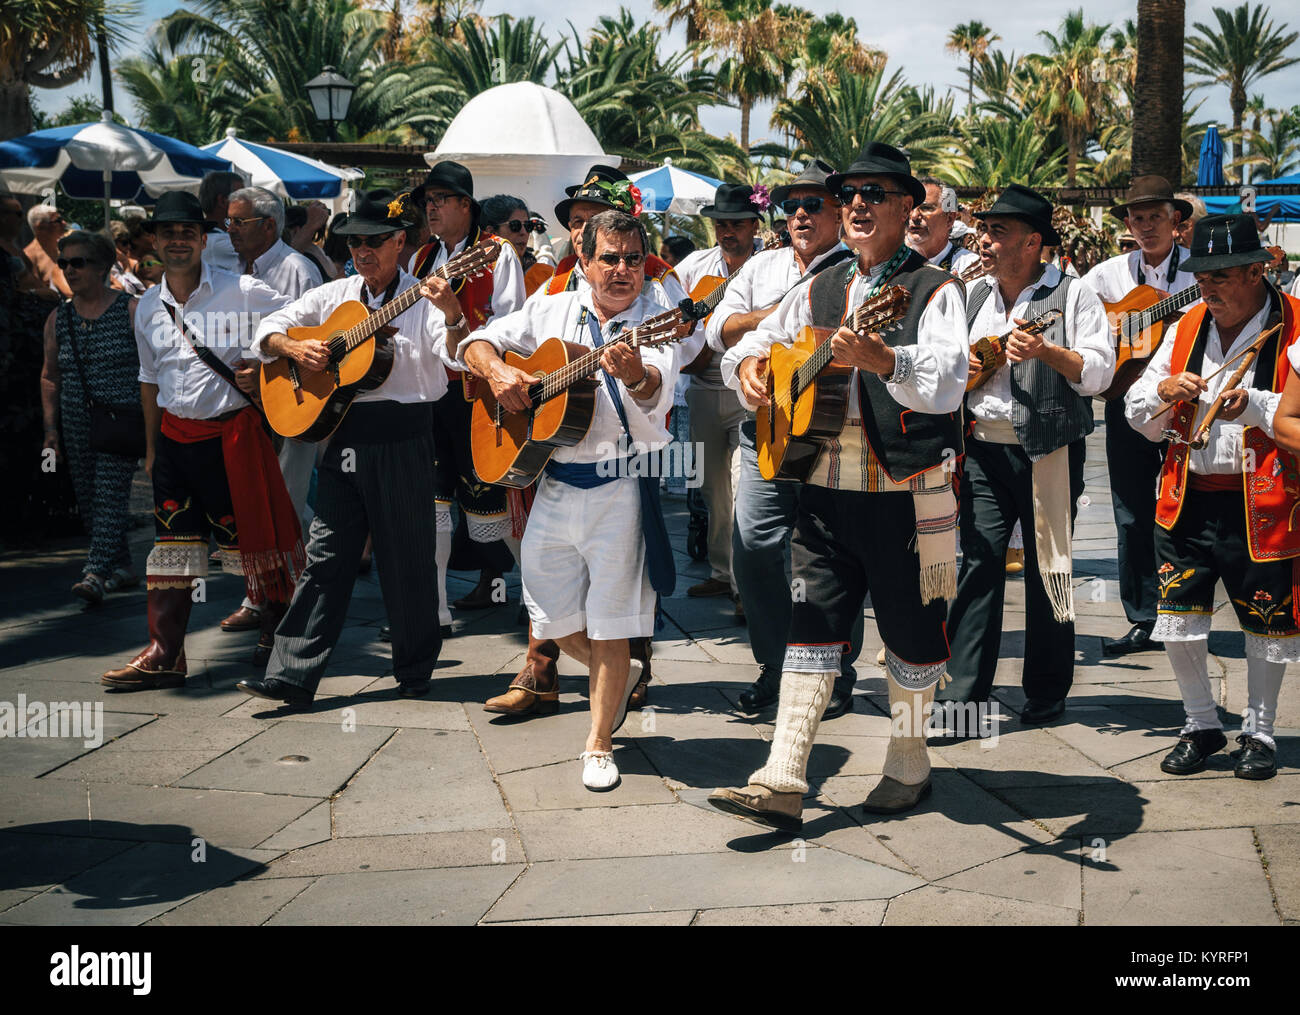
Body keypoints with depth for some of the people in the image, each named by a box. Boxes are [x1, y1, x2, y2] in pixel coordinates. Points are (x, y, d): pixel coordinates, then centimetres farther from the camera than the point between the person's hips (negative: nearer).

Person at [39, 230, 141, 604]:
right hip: (77, 427, 5)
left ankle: (95, 573, -21)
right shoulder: (58, 319, 10)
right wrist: (50, 426, 9)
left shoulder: (130, 310, -2)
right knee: (89, 501, 6)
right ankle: (122, 567, 18)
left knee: (109, 496, -15)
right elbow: (50, 377, 17)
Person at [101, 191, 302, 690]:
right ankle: (164, 653, 11)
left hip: (232, 431, -5)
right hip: (175, 435, 5)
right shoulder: (148, 308, 10)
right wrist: (152, 447, 20)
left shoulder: (241, 292, -7)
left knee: (248, 538, -1)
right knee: (171, 545, 6)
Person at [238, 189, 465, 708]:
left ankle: (415, 670, 21)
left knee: (407, 558, 4)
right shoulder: (333, 296, 13)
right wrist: (296, 348, -5)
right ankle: (291, 676, 0)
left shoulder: (422, 300, -1)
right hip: (341, 436, 4)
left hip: (402, 441, -4)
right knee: (325, 557, 2)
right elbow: (268, 329, 15)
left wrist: (452, 314, -34)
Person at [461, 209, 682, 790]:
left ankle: (599, 746, 15)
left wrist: (635, 375, -45)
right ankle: (622, 675, 40)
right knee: (552, 620, 11)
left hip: (619, 487, -4)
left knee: (609, 627, 0)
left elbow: (657, 394, -23)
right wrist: (497, 371, -9)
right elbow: (479, 343, 13)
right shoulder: (552, 311, 9)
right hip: (551, 484, 4)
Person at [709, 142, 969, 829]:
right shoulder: (820, 290, 13)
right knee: (811, 625, 1)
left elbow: (948, 382, -22)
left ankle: (908, 766, 26)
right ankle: (782, 782, 0)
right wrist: (753, 365, 0)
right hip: (824, 488, 5)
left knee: (911, 631, 7)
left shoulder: (934, 290, -5)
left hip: (905, 494, -4)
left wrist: (883, 359, -40)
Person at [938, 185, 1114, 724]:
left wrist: (1045, 350, -22)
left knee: (1048, 570, 4)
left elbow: (1099, 371, -8)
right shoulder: (972, 296, 14)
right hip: (983, 451, 4)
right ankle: (961, 694, -3)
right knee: (976, 566, -4)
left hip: (1049, 452, -3)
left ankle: (1046, 694, 17)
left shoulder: (1073, 295, -1)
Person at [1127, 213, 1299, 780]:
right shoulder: (1189, 327, 11)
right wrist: (1165, 389, -6)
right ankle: (1201, 726, 24)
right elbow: (1139, 416, 14)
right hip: (1187, 498, 4)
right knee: (1177, 618, 4)